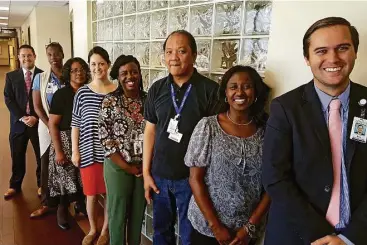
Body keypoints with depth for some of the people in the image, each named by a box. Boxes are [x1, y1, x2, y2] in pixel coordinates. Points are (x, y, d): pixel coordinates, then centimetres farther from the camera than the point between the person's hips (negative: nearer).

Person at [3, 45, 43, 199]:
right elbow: (8, 99, 0)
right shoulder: (11, 76, 6)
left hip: (39, 122, -2)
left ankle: (41, 184, 27)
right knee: (17, 157, 12)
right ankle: (15, 185, 29)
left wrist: (36, 117, -13)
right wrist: (22, 117, -12)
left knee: (42, 156, 9)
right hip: (18, 122, 2)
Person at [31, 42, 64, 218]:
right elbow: (37, 106, 1)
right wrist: (51, 126, -9)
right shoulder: (40, 78, 4)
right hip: (47, 128, 1)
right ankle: (46, 203, 21)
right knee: (46, 166, 8)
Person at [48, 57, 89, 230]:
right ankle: (62, 211, 30)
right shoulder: (61, 94, -10)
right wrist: (58, 151, -15)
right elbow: (52, 124, -11)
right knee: (66, 176, 7)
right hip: (66, 141, -3)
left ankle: (80, 204, 38)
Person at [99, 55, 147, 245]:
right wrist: (127, 166, -12)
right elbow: (105, 139, -10)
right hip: (118, 167, -3)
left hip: (144, 166, 3)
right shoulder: (110, 102, -8)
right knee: (118, 213, 12)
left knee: (138, 212, 17)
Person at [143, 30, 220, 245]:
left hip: (192, 178, -4)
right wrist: (146, 172, 5)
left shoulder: (211, 90, -12)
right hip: (159, 176, 4)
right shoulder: (157, 89, 1)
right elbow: (150, 131, 6)